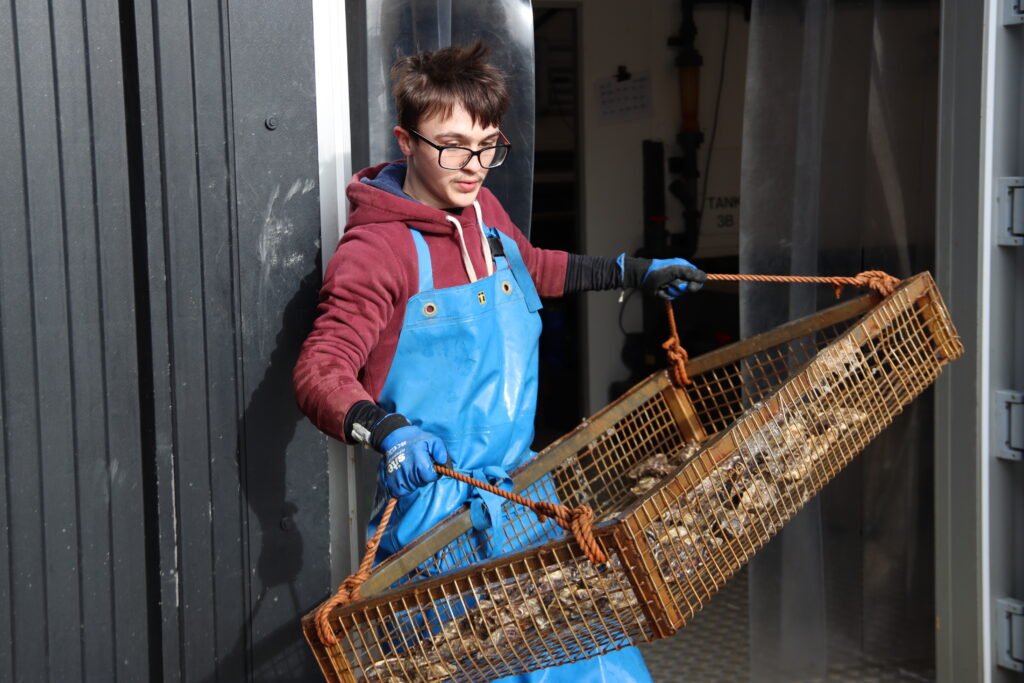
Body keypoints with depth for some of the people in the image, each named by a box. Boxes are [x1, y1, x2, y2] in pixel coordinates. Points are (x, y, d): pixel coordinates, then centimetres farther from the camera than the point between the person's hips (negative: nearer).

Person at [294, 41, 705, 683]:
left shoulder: (485, 211, 7)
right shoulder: (377, 248, -15)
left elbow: (533, 268, 29)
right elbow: (320, 371, -20)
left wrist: (636, 271, 31)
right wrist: (388, 430, -37)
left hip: (520, 484, 7)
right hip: (437, 504, -7)